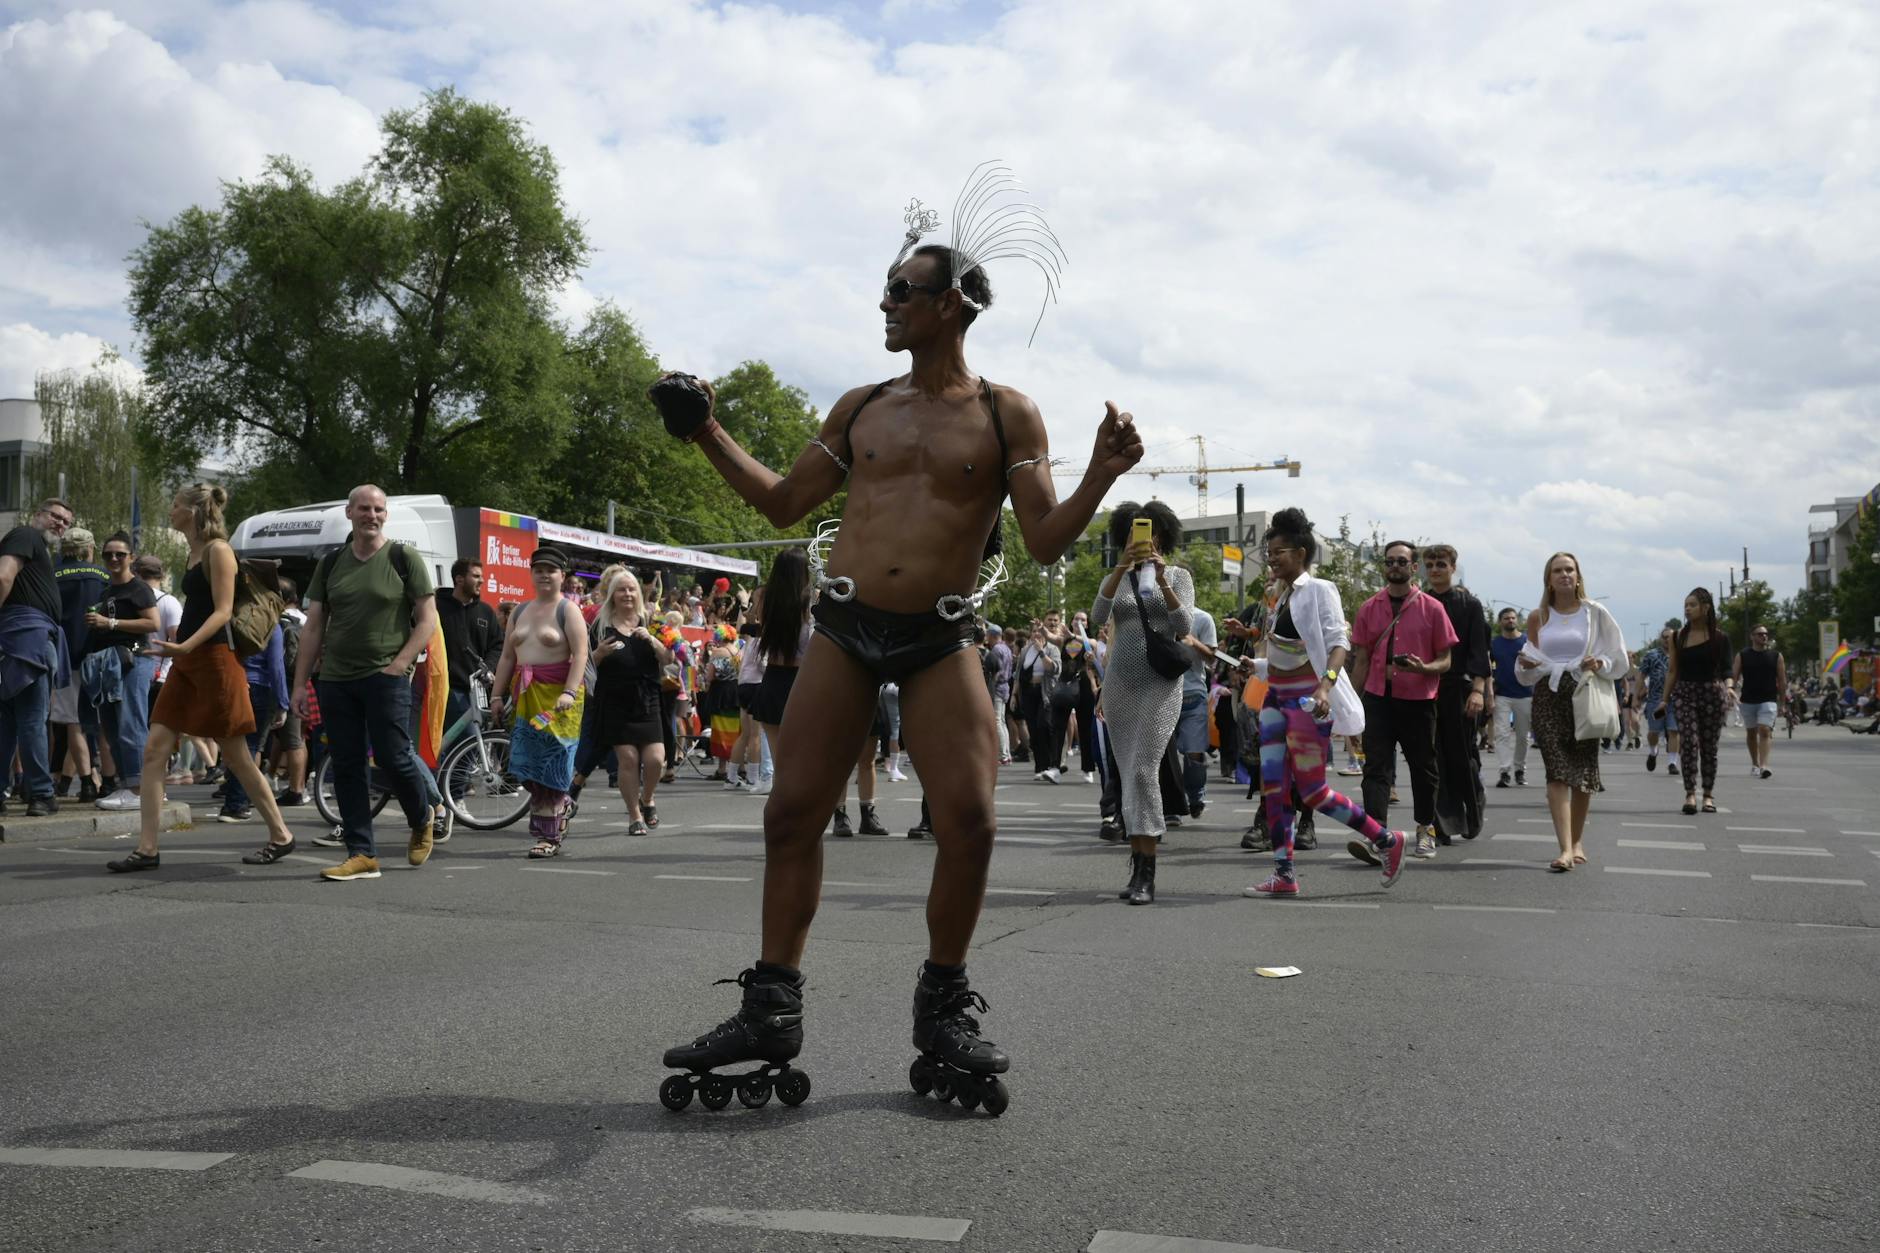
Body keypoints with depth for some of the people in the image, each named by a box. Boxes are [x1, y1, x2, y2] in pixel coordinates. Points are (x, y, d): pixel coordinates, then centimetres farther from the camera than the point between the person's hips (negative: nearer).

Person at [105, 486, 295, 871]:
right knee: (154, 750, 0)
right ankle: (147, 849, 1)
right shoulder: (194, 553, 17)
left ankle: (280, 836, 11)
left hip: (213, 659, -9)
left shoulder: (218, 550, -8)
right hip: (187, 664, 9)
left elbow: (223, 611, -16)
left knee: (236, 757, -2)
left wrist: (185, 646, -28)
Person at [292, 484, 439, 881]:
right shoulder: (331, 563, 11)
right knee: (347, 767, 3)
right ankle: (361, 854, 9)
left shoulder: (403, 558, -1)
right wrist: (300, 683, 7)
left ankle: (421, 822, 22)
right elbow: (313, 628, 12)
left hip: (386, 678, -4)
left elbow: (428, 619, -3)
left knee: (393, 758, -7)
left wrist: (399, 663, -13)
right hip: (336, 680, 5)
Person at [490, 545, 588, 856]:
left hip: (557, 695, -6)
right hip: (525, 696, 6)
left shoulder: (568, 610, -1)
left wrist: (569, 692, -23)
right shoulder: (520, 612, 19)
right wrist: (497, 695, 11)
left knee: (550, 764, -5)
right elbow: (507, 657, 19)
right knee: (526, 762, 0)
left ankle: (550, 837, 0)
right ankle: (560, 807, 23)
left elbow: (580, 655, -11)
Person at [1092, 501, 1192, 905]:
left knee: (1143, 770, -17)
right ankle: (1138, 866, 13)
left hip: (1160, 683, -4)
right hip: (1120, 684, 4)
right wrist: (1123, 566, -18)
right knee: (1129, 776, 5)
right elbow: (1098, 616, -8)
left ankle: (1147, 875, -17)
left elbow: (1183, 626, -8)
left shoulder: (1178, 576, 6)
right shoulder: (1117, 579, 12)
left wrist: (1161, 580, -20)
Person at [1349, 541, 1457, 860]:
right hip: (1378, 698, 1)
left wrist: (1423, 668, -19)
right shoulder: (1369, 609, 8)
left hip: (1418, 699, -1)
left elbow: (1445, 661, 2)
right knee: (1376, 768, -8)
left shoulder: (1432, 608, 1)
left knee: (1423, 768, 10)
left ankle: (1426, 831, 27)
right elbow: (1362, 660, 11)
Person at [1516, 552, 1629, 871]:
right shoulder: (1537, 617, 9)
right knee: (1558, 772, -11)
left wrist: (1598, 664, -12)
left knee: (1583, 772, 5)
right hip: (1548, 698, 0)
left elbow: (1617, 657, 8)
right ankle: (1566, 848, -18)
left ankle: (1577, 842, 21)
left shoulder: (1594, 613, 6)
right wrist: (1526, 664, -7)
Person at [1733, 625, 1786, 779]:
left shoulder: (1776, 656, 4)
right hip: (1748, 701, 2)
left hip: (1768, 700, -2)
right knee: (1751, 733, 12)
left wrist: (1782, 701, 6)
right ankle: (1754, 765, 26)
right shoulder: (1742, 656, 4)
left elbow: (1782, 681, 7)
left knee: (1764, 731, -16)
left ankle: (1763, 765, -25)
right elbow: (1734, 677, 1)